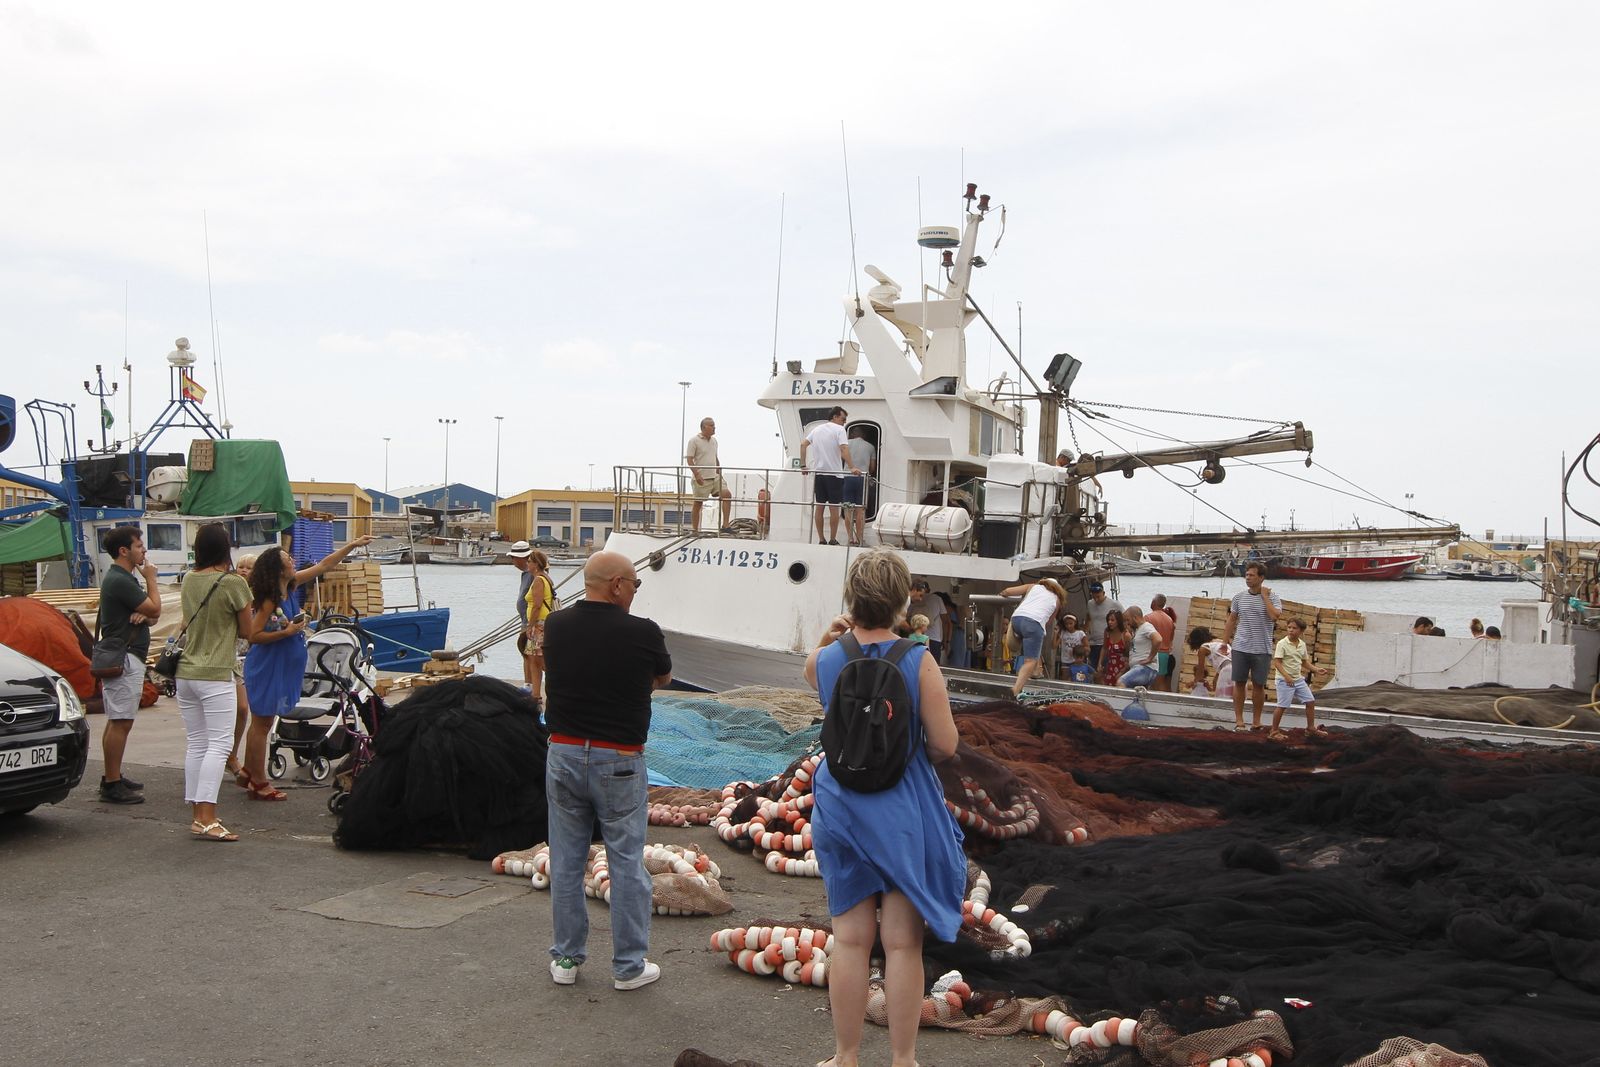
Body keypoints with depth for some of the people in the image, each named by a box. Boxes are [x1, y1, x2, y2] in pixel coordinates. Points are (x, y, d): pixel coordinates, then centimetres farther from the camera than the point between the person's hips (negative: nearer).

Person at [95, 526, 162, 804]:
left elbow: (152, 614, 17)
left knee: (117, 721, 15)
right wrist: (151, 578, -3)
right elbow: (155, 609, -16)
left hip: (128, 657, 11)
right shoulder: (119, 580, -16)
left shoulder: (126, 578, 17)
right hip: (124, 658, -11)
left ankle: (113, 777, 22)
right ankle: (112, 786, -6)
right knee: (120, 723, -9)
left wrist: (143, 616, -7)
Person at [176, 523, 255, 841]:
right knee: (218, 745, -6)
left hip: (185, 672, 7)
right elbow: (247, 630, -4)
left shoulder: (189, 580, 7)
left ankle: (197, 813, 16)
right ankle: (206, 819, -11)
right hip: (216, 675, -7)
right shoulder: (233, 583, -11)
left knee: (196, 744, 12)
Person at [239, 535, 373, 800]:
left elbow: (323, 565, 10)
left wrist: (353, 545, 12)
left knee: (260, 722, 18)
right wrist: (287, 632, -25)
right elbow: (254, 635, -21)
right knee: (262, 723, 0)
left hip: (282, 667, 9)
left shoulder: (292, 586, 2)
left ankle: (248, 773, 30)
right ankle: (259, 783, 8)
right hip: (267, 667, -9)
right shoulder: (269, 600, -20)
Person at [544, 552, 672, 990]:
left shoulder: (556, 626, -3)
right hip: (618, 761, -4)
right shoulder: (642, 633, -14)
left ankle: (565, 958, 23)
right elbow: (663, 678, 6)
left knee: (566, 860, 13)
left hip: (563, 753, 4)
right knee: (627, 863, 7)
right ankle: (629, 966, 15)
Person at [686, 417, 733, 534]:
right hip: (702, 479, -6)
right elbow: (689, 459, -12)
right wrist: (697, 475, -22)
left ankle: (725, 526, -10)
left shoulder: (714, 440, 14)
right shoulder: (694, 441, -7)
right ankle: (695, 530, 10)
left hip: (715, 477, 6)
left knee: (727, 494, -10)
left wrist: (719, 473, 19)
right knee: (698, 503, 1)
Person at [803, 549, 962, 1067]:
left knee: (851, 939, 12)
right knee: (903, 943, 7)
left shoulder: (825, 660, -5)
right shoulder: (919, 662, -14)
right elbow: (944, 745, -11)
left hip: (841, 806, 3)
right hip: (904, 811, -2)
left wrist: (829, 637, 7)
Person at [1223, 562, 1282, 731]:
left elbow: (1274, 616, -21)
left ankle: (1256, 720, 15)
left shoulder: (1272, 597, -2)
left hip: (1262, 649, -2)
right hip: (1240, 648, 2)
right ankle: (1239, 720, 10)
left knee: (1259, 685, 5)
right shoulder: (1238, 597, 6)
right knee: (1239, 683, 3)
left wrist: (1264, 596, -13)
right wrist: (1224, 642, 10)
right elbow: (1231, 621, 13)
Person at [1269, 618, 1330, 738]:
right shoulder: (1282, 644, -13)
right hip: (1284, 680, -7)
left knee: (1311, 701, 10)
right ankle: (1274, 732, 3)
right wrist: (1286, 676, -30)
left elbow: (1305, 662, 19)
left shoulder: (1302, 645, 7)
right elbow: (1277, 662, -19)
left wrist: (1316, 669, 4)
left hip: (1299, 679, 7)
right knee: (1282, 706, -7)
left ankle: (1311, 727, 25)